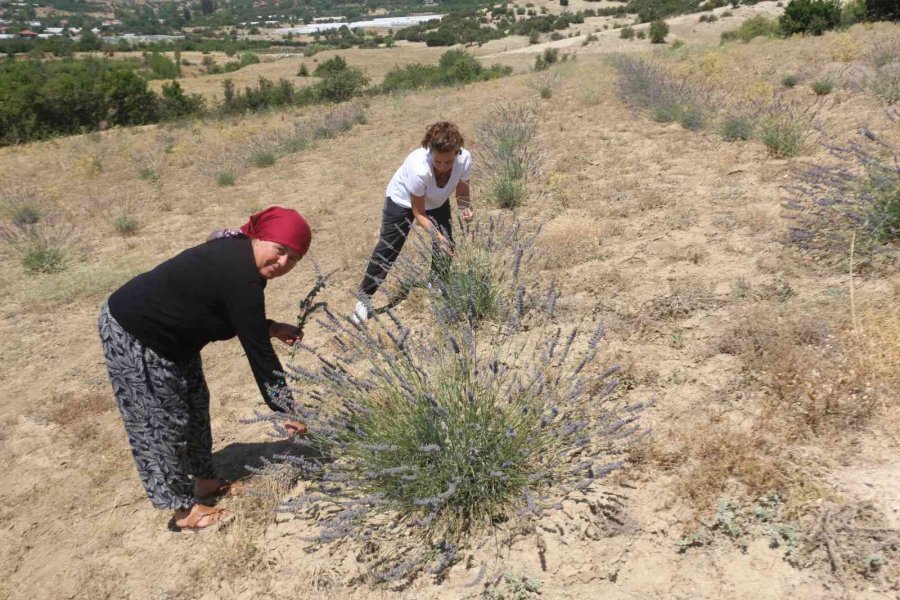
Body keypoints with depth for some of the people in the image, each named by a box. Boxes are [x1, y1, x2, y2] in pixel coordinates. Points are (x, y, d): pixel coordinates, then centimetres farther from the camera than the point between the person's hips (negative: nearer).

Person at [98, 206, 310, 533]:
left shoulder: (238, 254, -2)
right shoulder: (241, 278, -31)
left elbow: (234, 318, 13)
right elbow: (256, 350, -28)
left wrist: (271, 328, -1)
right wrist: (285, 409, -21)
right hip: (132, 335, -10)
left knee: (194, 404, 18)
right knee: (161, 422, 1)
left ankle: (204, 481, 35)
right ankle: (184, 511, 16)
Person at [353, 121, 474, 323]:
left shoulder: (464, 159, -32)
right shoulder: (419, 168, -44)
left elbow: (462, 191, -10)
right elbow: (418, 212, -30)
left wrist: (466, 207, -29)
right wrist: (437, 236, -38)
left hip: (437, 202, 4)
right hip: (402, 200, -4)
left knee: (446, 246, -1)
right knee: (387, 249, -1)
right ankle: (364, 298, 13)